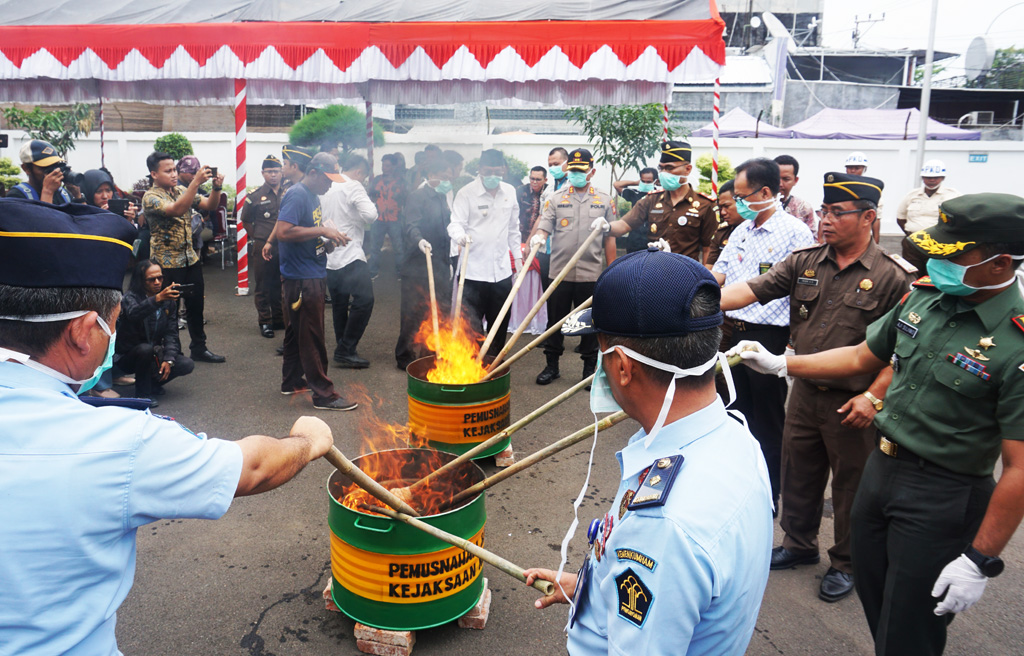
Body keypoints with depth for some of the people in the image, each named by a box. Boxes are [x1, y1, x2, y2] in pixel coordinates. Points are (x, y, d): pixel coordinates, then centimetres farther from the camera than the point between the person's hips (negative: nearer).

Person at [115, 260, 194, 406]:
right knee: (145, 348, -37)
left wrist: (168, 359, -19)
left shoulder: (169, 301, 0)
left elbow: (171, 333, -4)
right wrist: (158, 298, -59)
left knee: (187, 365, -16)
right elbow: (134, 313, -42)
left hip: (154, 354, 5)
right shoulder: (130, 297, -16)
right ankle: (142, 394, -17)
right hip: (128, 356, -5)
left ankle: (153, 382, 9)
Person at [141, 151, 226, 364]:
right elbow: (177, 210, -30)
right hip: (167, 263, -7)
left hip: (191, 258, 7)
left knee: (196, 305, 14)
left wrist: (217, 188, -17)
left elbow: (209, 205, 3)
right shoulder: (151, 197, -13)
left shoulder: (182, 191, 9)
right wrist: (196, 182, -35)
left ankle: (199, 348, 27)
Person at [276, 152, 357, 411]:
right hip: (302, 279, -10)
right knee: (311, 336, -4)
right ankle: (323, 393, 1)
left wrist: (328, 240, 4)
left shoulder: (313, 196, 15)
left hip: (312, 275, 10)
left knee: (297, 331, 18)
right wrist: (322, 230, -23)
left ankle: (292, 381, 30)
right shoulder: (296, 195, -15)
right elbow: (283, 232, -26)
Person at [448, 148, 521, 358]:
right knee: (472, 326, -5)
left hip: (502, 270, 5)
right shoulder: (467, 193, -6)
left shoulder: (510, 192, 9)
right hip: (473, 271, -5)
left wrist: (517, 255, 17)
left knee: (499, 325, 13)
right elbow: (455, 223, -12)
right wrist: (461, 236, -34)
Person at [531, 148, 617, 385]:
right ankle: (551, 366, 22)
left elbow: (610, 240, 7)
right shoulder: (555, 200, 7)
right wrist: (539, 237, -25)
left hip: (592, 275, -1)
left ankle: (590, 369, 19)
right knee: (555, 320, 8)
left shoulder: (604, 201, 7)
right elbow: (544, 228, -1)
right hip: (559, 273, 1)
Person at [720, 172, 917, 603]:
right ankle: (799, 545, 41)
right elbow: (752, 290, -7)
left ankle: (846, 564, 32)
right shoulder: (804, 262, 2)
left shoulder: (894, 276, -11)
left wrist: (874, 395, -17)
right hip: (805, 393, 5)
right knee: (799, 474, 19)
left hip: (853, 403, -4)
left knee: (851, 486, 11)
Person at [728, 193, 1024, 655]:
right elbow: (862, 358, 12)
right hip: (882, 466, 6)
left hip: (942, 496, -6)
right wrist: (779, 364, 7)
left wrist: (981, 561, -18)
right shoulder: (923, 296, -2)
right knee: (872, 597, 21)